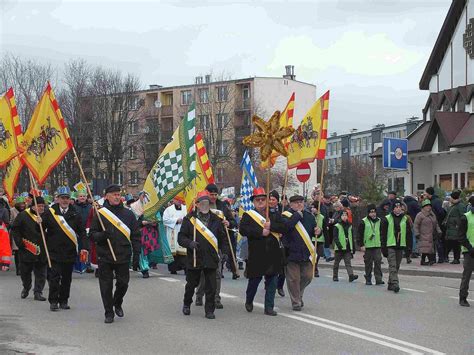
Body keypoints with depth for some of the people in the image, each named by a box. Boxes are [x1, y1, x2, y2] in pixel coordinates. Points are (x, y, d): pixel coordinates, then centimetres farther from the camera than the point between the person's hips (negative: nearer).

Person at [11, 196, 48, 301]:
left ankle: (38, 292, 6)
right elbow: (15, 229, 0)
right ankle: (26, 288, 34)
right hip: (26, 249, -1)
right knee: (25, 271, 11)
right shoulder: (23, 215, -1)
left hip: (42, 251, 1)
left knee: (41, 273, 0)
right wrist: (19, 243, -8)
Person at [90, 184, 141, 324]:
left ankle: (117, 303, 35)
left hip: (123, 256, 1)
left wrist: (136, 255, 2)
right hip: (104, 256, -1)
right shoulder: (100, 214, 1)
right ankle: (109, 312, 16)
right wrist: (102, 235, -20)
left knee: (123, 283, 7)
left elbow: (135, 236, 7)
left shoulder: (128, 214, 6)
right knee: (106, 286, 2)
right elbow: (92, 234, 2)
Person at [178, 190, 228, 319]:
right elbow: (181, 237, -2)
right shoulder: (189, 219, 0)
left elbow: (222, 238, 13)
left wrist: (225, 251, 0)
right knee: (191, 284, 13)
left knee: (211, 287, 0)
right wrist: (189, 243, -20)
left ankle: (209, 310, 9)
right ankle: (186, 304, 36)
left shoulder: (215, 220, 8)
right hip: (194, 258, -1)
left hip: (211, 259, 1)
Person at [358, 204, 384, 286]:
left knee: (378, 261, -7)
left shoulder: (379, 221, 9)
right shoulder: (364, 222, -2)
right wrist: (361, 245, -8)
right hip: (367, 246, -2)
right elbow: (360, 234, -2)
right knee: (368, 263, 5)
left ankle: (379, 279, -5)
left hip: (377, 245, 2)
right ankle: (368, 279, 14)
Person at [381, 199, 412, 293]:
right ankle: (395, 284, -19)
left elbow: (408, 234, 14)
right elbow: (383, 234, -2)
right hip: (390, 246, -4)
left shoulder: (405, 219, 10)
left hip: (401, 246, 4)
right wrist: (383, 248, -8)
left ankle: (390, 284, 20)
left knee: (397, 267, 9)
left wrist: (409, 247, 7)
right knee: (392, 266, -12)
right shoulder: (386, 219, -2)